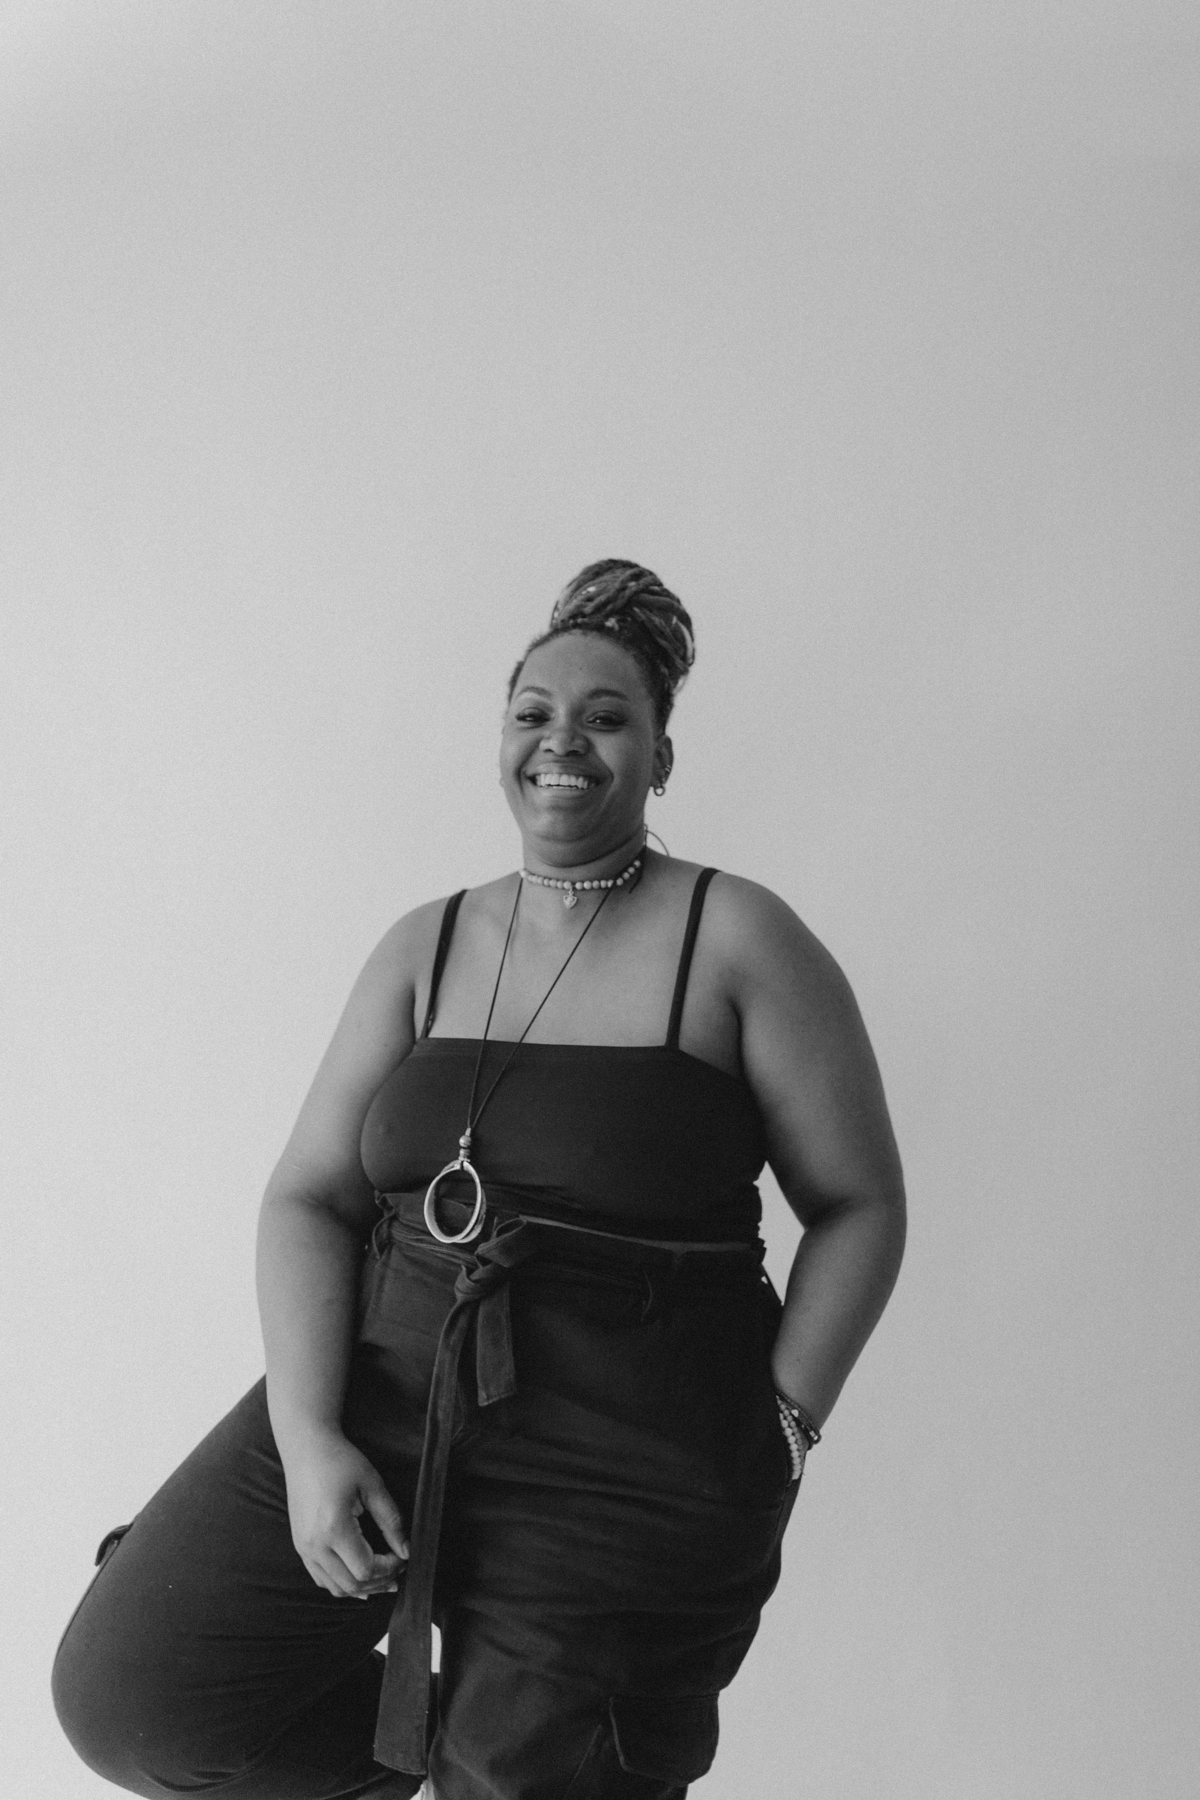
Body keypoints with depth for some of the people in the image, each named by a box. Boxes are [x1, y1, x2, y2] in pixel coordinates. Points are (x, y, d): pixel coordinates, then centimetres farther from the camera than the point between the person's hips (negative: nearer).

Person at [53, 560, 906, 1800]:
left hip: (627, 1462, -3)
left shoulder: (738, 942, -6)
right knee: (129, 1694, -2)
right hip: (381, 1397, 4)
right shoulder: (426, 948, 5)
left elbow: (860, 1205, -2)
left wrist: (776, 1429, -10)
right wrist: (307, 1437, -10)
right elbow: (309, 1198, 3)